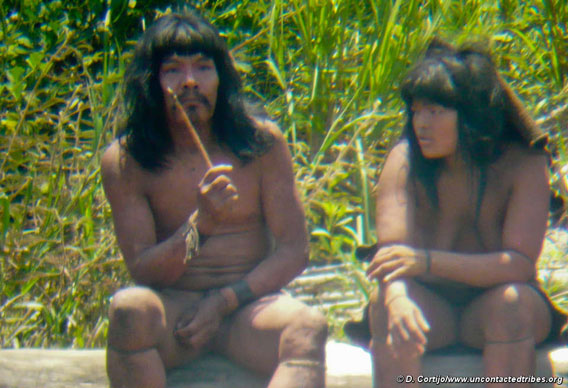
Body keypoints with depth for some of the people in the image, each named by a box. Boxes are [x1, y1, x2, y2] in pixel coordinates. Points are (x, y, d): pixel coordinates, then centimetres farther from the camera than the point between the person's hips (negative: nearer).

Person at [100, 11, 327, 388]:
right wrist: (200, 223, -24)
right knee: (130, 308, -36)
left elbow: (294, 251, 0)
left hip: (248, 304, 1)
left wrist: (225, 301, -13)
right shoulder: (124, 162, -2)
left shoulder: (262, 143, 1)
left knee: (307, 328, -33)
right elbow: (142, 271, -7)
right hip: (173, 308, -1)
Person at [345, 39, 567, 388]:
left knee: (514, 304, -34)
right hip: (430, 304, 1)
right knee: (393, 316, -31)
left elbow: (520, 264, -23)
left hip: (490, 303, -1)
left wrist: (427, 261, -36)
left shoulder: (524, 166, -13)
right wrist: (398, 300, -44)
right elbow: (392, 252, -19)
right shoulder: (405, 160, -8)